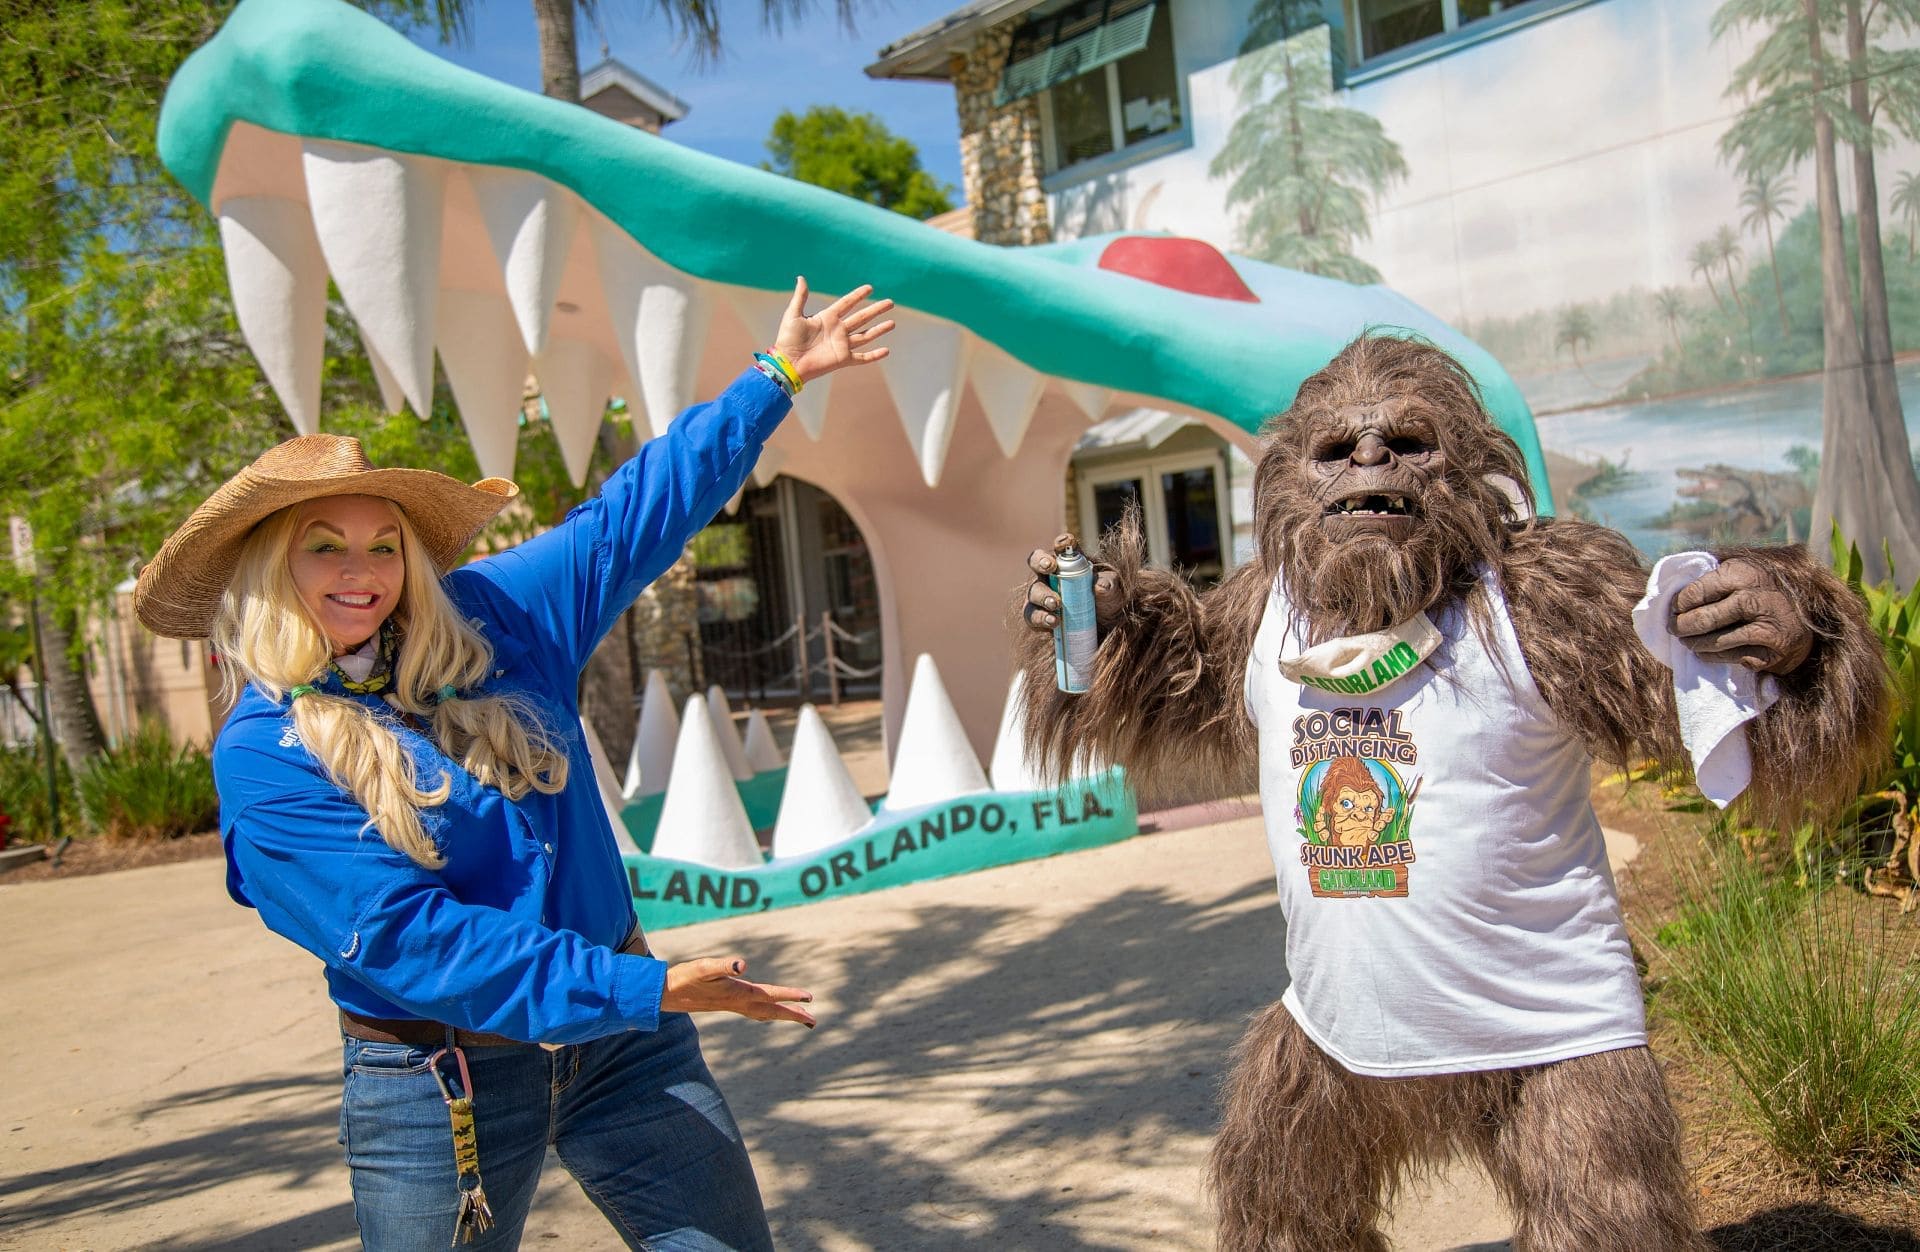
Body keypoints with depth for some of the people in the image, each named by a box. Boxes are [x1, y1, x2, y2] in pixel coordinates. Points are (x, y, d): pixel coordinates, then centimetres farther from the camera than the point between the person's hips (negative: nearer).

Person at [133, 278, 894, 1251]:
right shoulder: (262, 758, -10)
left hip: (625, 1048, 4)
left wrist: (774, 377, 11)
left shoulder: (490, 623, 2)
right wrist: (644, 988, -23)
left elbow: (635, 513, 9)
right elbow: (402, 939, -18)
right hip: (433, 1087, -3)